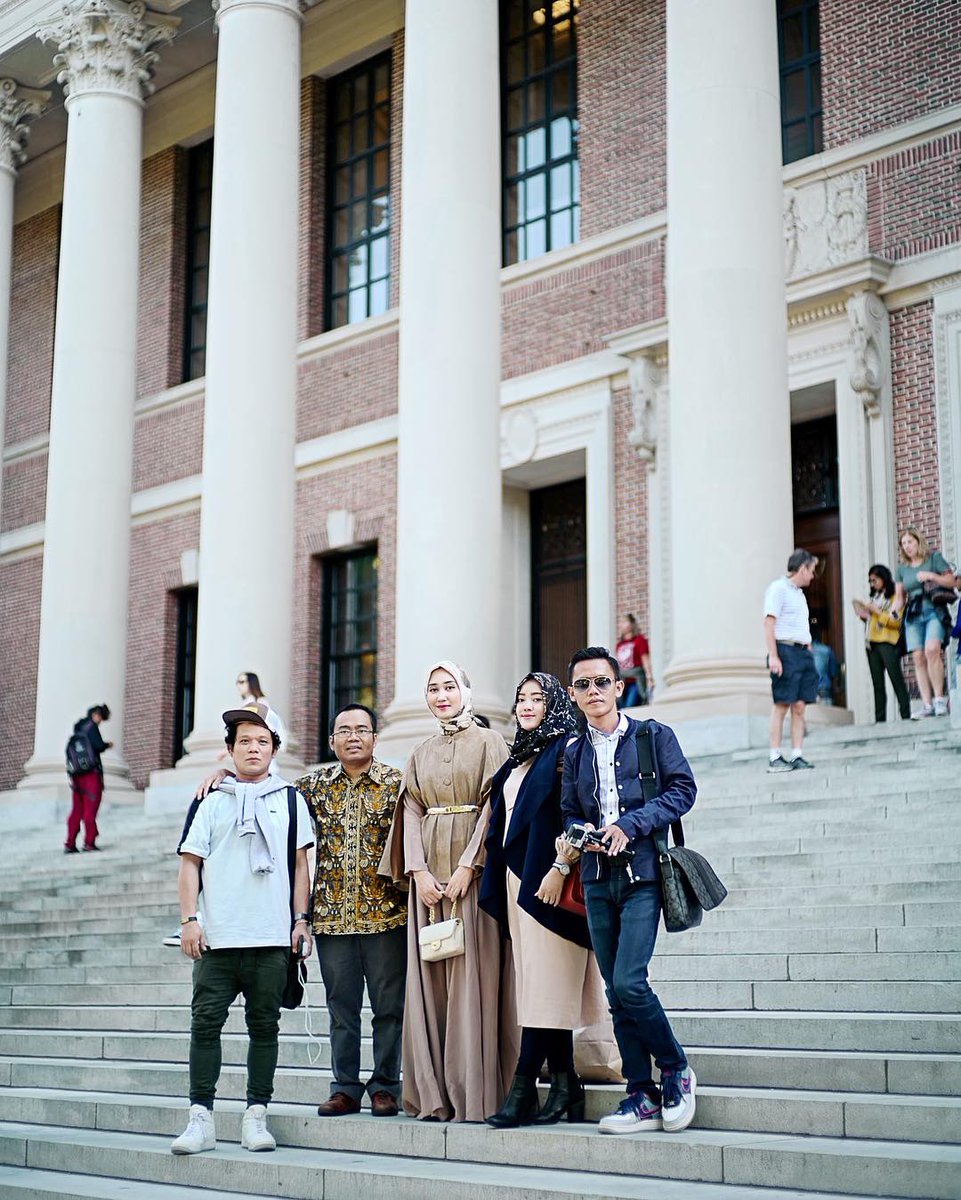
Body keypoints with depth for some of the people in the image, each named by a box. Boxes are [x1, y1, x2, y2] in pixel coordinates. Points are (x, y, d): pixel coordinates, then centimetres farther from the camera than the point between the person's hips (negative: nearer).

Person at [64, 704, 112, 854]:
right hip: (91, 773, -7)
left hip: (76, 774, 7)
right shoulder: (91, 726, -3)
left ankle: (70, 844, 3)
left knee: (77, 809, 8)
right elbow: (98, 745, -15)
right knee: (90, 808, -5)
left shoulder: (77, 729, 19)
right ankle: (89, 842, -9)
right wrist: (107, 745, 6)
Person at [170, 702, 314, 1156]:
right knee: (206, 1023, -3)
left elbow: (300, 864, 11)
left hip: (272, 937, 1)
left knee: (264, 1026, 4)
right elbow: (191, 862, 7)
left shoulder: (289, 799, 11)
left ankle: (256, 1116, 11)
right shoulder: (211, 802, 9)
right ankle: (200, 1118, 2)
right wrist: (189, 919, -2)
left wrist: (301, 920, 4)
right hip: (217, 936, 0)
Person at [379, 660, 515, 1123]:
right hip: (429, 870, 5)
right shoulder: (420, 754, 18)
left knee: (472, 973, -8)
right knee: (428, 977, 2)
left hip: (473, 868, -5)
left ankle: (473, 1092, -6)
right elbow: (411, 812, 9)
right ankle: (433, 1092, 4)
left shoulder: (488, 742, 3)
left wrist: (467, 867, -15)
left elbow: (493, 806, -6)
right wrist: (419, 872, -6)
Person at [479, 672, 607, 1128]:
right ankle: (565, 1086, 7)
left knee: (545, 984, -8)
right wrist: (497, 884, 16)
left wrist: (561, 868, -19)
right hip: (516, 880, 8)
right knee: (540, 985, 5)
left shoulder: (567, 749, -4)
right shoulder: (519, 757, 20)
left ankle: (523, 1088, -11)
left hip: (549, 883, -8)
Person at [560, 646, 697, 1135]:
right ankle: (642, 1097, 11)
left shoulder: (653, 735, 2)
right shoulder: (575, 752, 15)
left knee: (628, 983, -16)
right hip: (598, 880, 5)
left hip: (643, 874, -5)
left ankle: (677, 1070, 5)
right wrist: (583, 834, -5)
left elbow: (682, 789, -4)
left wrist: (628, 825, -14)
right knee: (616, 994, 4)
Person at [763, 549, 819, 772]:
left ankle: (797, 756, 3)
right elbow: (769, 623, -12)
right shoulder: (778, 588, -4)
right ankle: (775, 758, -6)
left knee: (799, 706, 3)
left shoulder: (799, 593, 24)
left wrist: (809, 652, 18)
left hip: (803, 652, 8)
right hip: (786, 651, -8)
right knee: (782, 705, -8)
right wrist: (773, 655, -20)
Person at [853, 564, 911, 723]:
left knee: (896, 680, -10)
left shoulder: (895, 597, -1)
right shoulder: (873, 597, 21)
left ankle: (906, 716, -11)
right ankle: (880, 720, 2)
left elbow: (896, 621, -12)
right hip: (871, 643, 7)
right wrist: (864, 615, 8)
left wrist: (876, 611, -13)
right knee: (877, 684, 4)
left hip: (887, 643, -7)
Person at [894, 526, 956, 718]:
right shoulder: (901, 568, 17)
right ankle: (927, 705, -6)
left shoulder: (934, 557, 7)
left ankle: (939, 698, -16)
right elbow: (899, 597, 17)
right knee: (918, 657, -6)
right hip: (913, 614, 4)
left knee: (931, 650, -25)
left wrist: (931, 576, -9)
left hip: (934, 610, -4)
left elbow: (951, 581, 4)